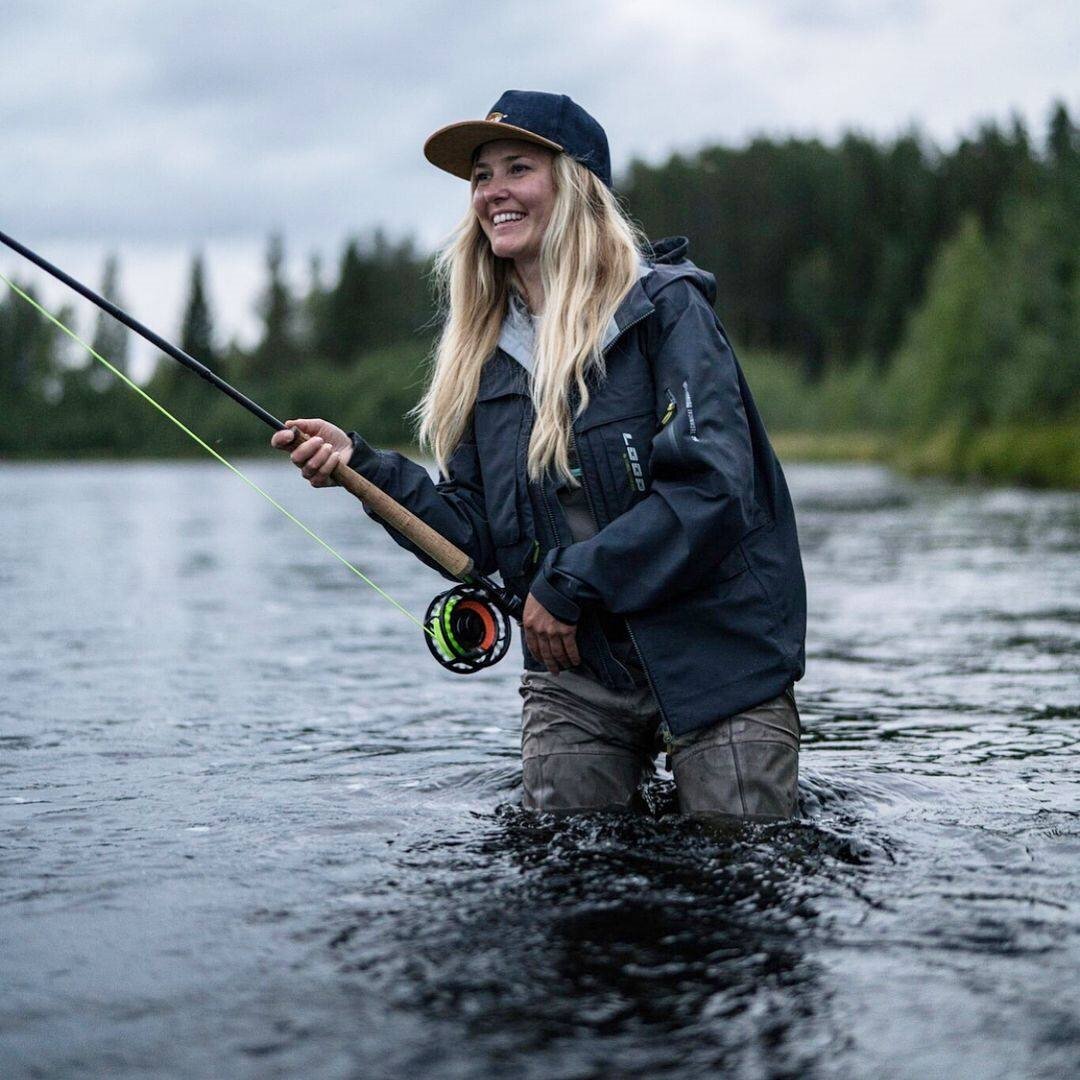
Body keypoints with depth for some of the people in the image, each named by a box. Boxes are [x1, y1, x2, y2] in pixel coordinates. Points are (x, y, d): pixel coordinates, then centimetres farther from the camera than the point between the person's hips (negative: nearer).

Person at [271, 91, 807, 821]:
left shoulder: (664, 306, -8)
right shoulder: (486, 350, 9)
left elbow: (712, 487, -19)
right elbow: (477, 537, 7)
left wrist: (567, 582, -17)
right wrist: (362, 465, -6)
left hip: (716, 659, -5)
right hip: (574, 670, 5)